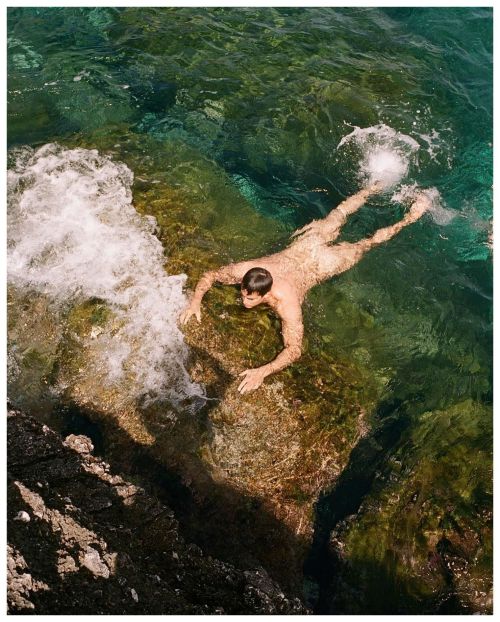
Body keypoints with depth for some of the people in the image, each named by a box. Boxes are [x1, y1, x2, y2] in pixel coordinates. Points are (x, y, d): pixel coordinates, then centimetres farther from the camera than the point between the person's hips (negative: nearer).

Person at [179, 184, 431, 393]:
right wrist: (196, 301, -30)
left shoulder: (286, 303, -42)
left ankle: (411, 216, 39)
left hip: (322, 263, -5)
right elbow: (209, 275, -15)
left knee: (366, 242, 19)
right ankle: (376, 187, 52)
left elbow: (294, 350, -43)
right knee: (334, 218, 31)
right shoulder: (243, 271, -31)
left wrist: (262, 372, -54)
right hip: (302, 245, 5)